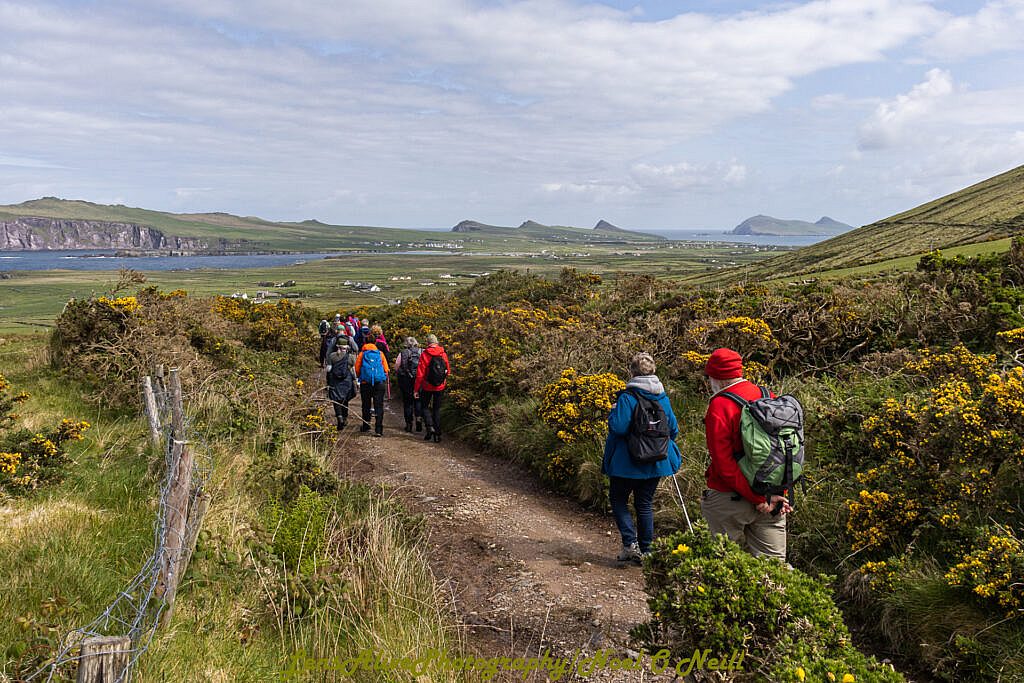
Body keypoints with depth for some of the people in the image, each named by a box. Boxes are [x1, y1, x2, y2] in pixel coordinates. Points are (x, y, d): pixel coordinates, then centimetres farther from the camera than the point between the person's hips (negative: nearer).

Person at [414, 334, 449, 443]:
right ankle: (437, 434, 11)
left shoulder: (424, 354, -12)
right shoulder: (443, 354, -3)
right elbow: (448, 370, 5)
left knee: (424, 406, 15)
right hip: (440, 387, 3)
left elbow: (420, 374, -13)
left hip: (427, 386, -3)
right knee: (437, 409, 13)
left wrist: (416, 389, -7)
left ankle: (430, 426, -7)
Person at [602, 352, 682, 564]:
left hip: (628, 463, -5)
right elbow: (673, 429, 7)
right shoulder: (663, 398, 3)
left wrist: (613, 412, -4)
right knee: (645, 504, 14)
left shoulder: (627, 397, -16)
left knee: (618, 500, 11)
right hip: (655, 464, 5)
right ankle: (645, 551, 17)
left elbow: (618, 427, -23)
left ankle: (630, 544, -4)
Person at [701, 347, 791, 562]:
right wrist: (779, 495, 8)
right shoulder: (770, 397, 5)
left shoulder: (719, 406, -13)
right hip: (773, 501, 5)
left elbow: (724, 463, -18)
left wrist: (758, 499, -13)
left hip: (729, 500, -5)